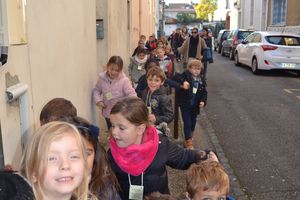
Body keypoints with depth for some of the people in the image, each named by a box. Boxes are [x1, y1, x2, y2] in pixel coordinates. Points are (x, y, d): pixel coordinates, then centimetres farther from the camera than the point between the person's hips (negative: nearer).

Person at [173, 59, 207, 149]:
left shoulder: (202, 81, 1)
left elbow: (204, 92, 7)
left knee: (193, 121, 20)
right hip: (185, 104, -5)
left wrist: (203, 101, -10)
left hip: (195, 105, 5)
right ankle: (188, 140, 9)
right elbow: (176, 77, -26)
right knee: (187, 122, -3)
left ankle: (190, 134, 47)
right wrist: (183, 82, -41)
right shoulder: (185, 76, -12)